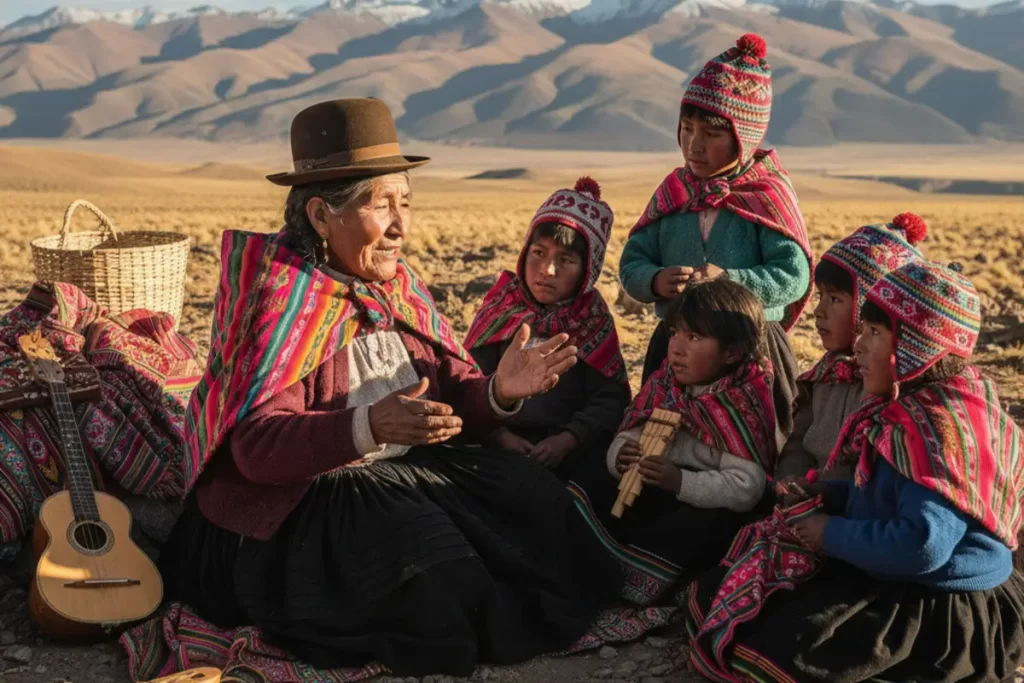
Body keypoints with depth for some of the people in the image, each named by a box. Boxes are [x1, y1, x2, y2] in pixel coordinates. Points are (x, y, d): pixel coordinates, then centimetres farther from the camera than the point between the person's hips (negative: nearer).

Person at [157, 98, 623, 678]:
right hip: (295, 502, -7)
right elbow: (256, 445, -26)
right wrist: (369, 428, -41)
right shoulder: (281, 294, -16)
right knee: (421, 542, -30)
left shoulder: (399, 286, 7)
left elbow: (451, 397, 4)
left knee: (530, 495, -10)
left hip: (401, 472, 7)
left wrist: (499, 392, -20)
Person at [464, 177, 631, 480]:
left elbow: (609, 398, 0)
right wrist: (500, 435, -15)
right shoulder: (501, 307, 7)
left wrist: (567, 439, -15)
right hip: (504, 446, -1)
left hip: (574, 449, 1)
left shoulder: (594, 319, 7)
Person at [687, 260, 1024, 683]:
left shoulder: (940, 427, -26)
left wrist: (834, 535, -20)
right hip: (893, 582, 10)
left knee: (766, 647, -18)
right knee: (715, 592, 11)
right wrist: (829, 495, 4)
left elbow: (923, 545, -33)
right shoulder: (910, 406, 5)